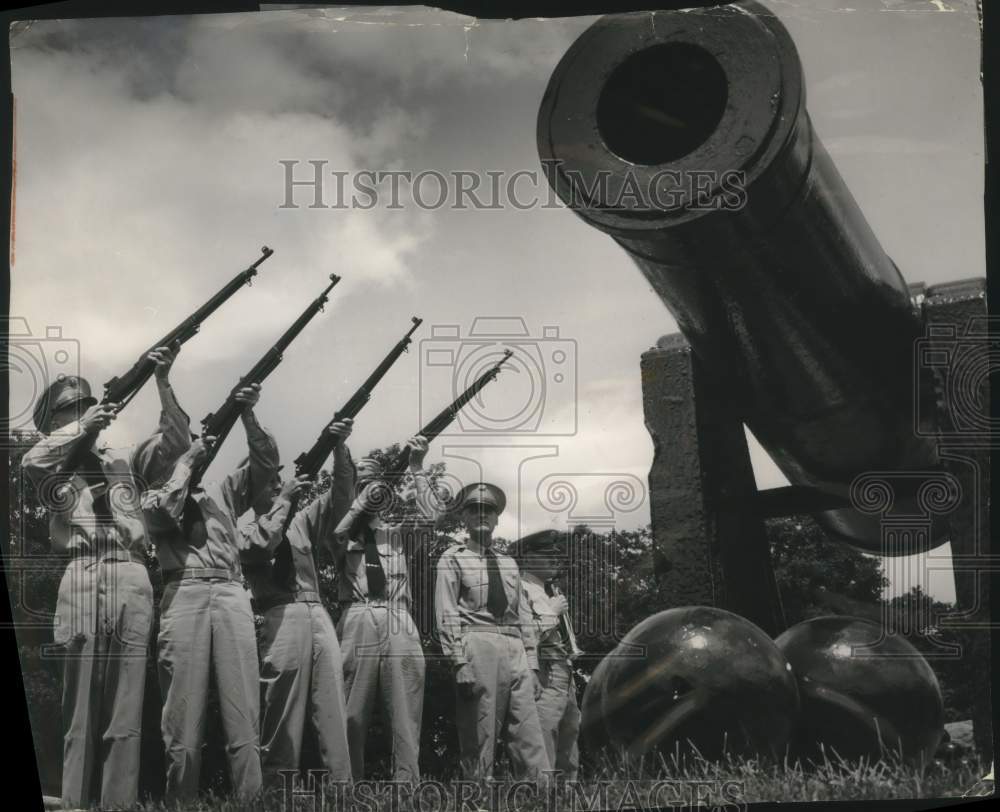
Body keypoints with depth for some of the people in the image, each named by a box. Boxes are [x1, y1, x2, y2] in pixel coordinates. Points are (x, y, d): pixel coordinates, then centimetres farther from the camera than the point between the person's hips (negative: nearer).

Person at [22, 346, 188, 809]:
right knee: (80, 709, -2)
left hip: (132, 580, 2)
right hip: (81, 579, -2)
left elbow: (176, 440, 11)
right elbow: (30, 461, -8)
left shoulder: (124, 460, 22)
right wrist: (82, 426, -2)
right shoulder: (53, 467, 15)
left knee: (126, 710, 0)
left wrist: (163, 381, 1)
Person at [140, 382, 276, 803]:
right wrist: (186, 460, 6)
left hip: (232, 595, 3)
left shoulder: (222, 491, 26)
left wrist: (247, 415, 4)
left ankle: (251, 803, -6)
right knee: (183, 719, -4)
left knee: (244, 717, -4)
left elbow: (266, 462, 17)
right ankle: (181, 805, 0)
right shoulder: (152, 497, 18)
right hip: (184, 594, -2)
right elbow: (164, 512, -5)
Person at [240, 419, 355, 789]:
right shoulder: (243, 526, 8)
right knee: (283, 707, -4)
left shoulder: (301, 521, 23)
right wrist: (283, 501, -3)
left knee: (332, 705, -1)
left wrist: (339, 447, 1)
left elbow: (340, 496, 15)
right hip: (281, 617, -5)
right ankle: (275, 786, 1)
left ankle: (341, 786, -2)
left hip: (318, 615, 5)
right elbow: (261, 545, -14)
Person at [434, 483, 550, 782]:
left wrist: (532, 666, 12)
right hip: (477, 644, -5)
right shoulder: (453, 558, 7)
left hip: (515, 649, 5)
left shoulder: (509, 563, 23)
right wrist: (460, 661, -13)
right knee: (479, 738, -5)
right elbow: (447, 614, -2)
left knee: (530, 741, -3)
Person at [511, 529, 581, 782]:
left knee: (569, 763, 13)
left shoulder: (549, 591, 20)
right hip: (545, 680, -10)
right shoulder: (521, 590, -8)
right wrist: (552, 613, -12)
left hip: (566, 679, 10)